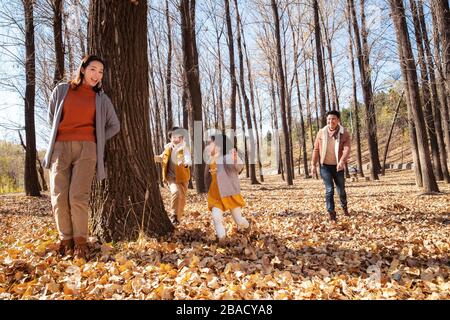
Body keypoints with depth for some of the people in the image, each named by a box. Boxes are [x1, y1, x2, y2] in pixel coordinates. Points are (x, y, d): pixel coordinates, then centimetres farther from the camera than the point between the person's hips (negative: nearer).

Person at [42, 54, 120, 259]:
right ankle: (65, 240, 6)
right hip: (60, 147, 1)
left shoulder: (101, 98, 12)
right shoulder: (62, 90, 13)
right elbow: (51, 117, 21)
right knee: (59, 197, -5)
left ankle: (80, 242, -5)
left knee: (78, 196, -12)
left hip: (86, 148, -1)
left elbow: (114, 126, 17)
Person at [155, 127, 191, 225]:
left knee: (182, 198, 10)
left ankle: (178, 218, 32)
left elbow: (189, 161, -31)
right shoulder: (168, 148, -1)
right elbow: (161, 158, 19)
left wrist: (185, 163, -54)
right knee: (175, 192, -27)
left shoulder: (185, 149, -12)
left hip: (183, 177, 0)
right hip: (172, 177, 0)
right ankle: (174, 214, -8)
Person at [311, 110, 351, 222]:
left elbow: (347, 149, -19)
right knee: (329, 189, -8)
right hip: (325, 166, 0)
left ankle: (344, 207, 41)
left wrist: (342, 161, -37)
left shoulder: (344, 133, -7)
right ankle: (331, 213, 0)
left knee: (341, 190, 14)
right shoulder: (321, 132, -3)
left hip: (338, 166, 0)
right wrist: (314, 164, 2)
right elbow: (316, 149, 3)